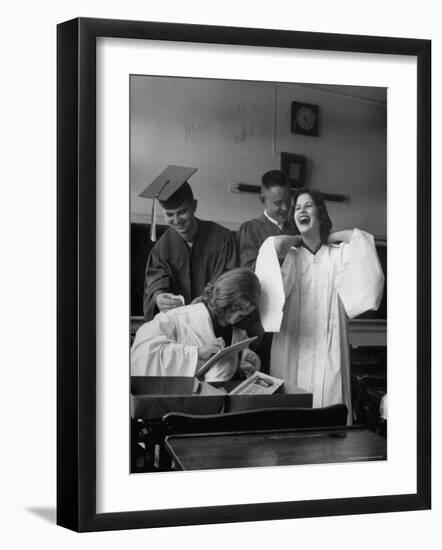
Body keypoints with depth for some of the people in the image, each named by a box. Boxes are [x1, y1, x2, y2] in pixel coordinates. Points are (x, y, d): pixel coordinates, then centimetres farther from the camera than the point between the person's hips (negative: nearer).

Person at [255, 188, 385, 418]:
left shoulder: (338, 253, 7)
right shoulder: (290, 254, 3)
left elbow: (360, 238, -8)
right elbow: (275, 244, -16)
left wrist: (329, 237, 6)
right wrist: (298, 239, 3)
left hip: (327, 347, 1)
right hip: (293, 345, 0)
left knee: (327, 398, -2)